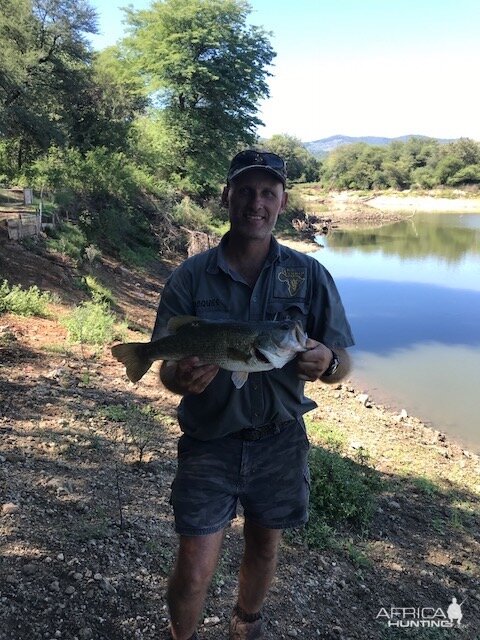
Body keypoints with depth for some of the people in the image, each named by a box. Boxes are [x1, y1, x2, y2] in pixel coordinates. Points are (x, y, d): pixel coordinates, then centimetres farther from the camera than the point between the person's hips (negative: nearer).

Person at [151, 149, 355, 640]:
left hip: (279, 440, 2)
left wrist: (325, 362, -28)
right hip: (208, 442, -1)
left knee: (264, 549, 21)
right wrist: (181, 377, -29)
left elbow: (342, 364, -4)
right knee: (194, 570, 1)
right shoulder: (190, 277, -7)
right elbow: (166, 368, -5)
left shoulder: (308, 275, -5)